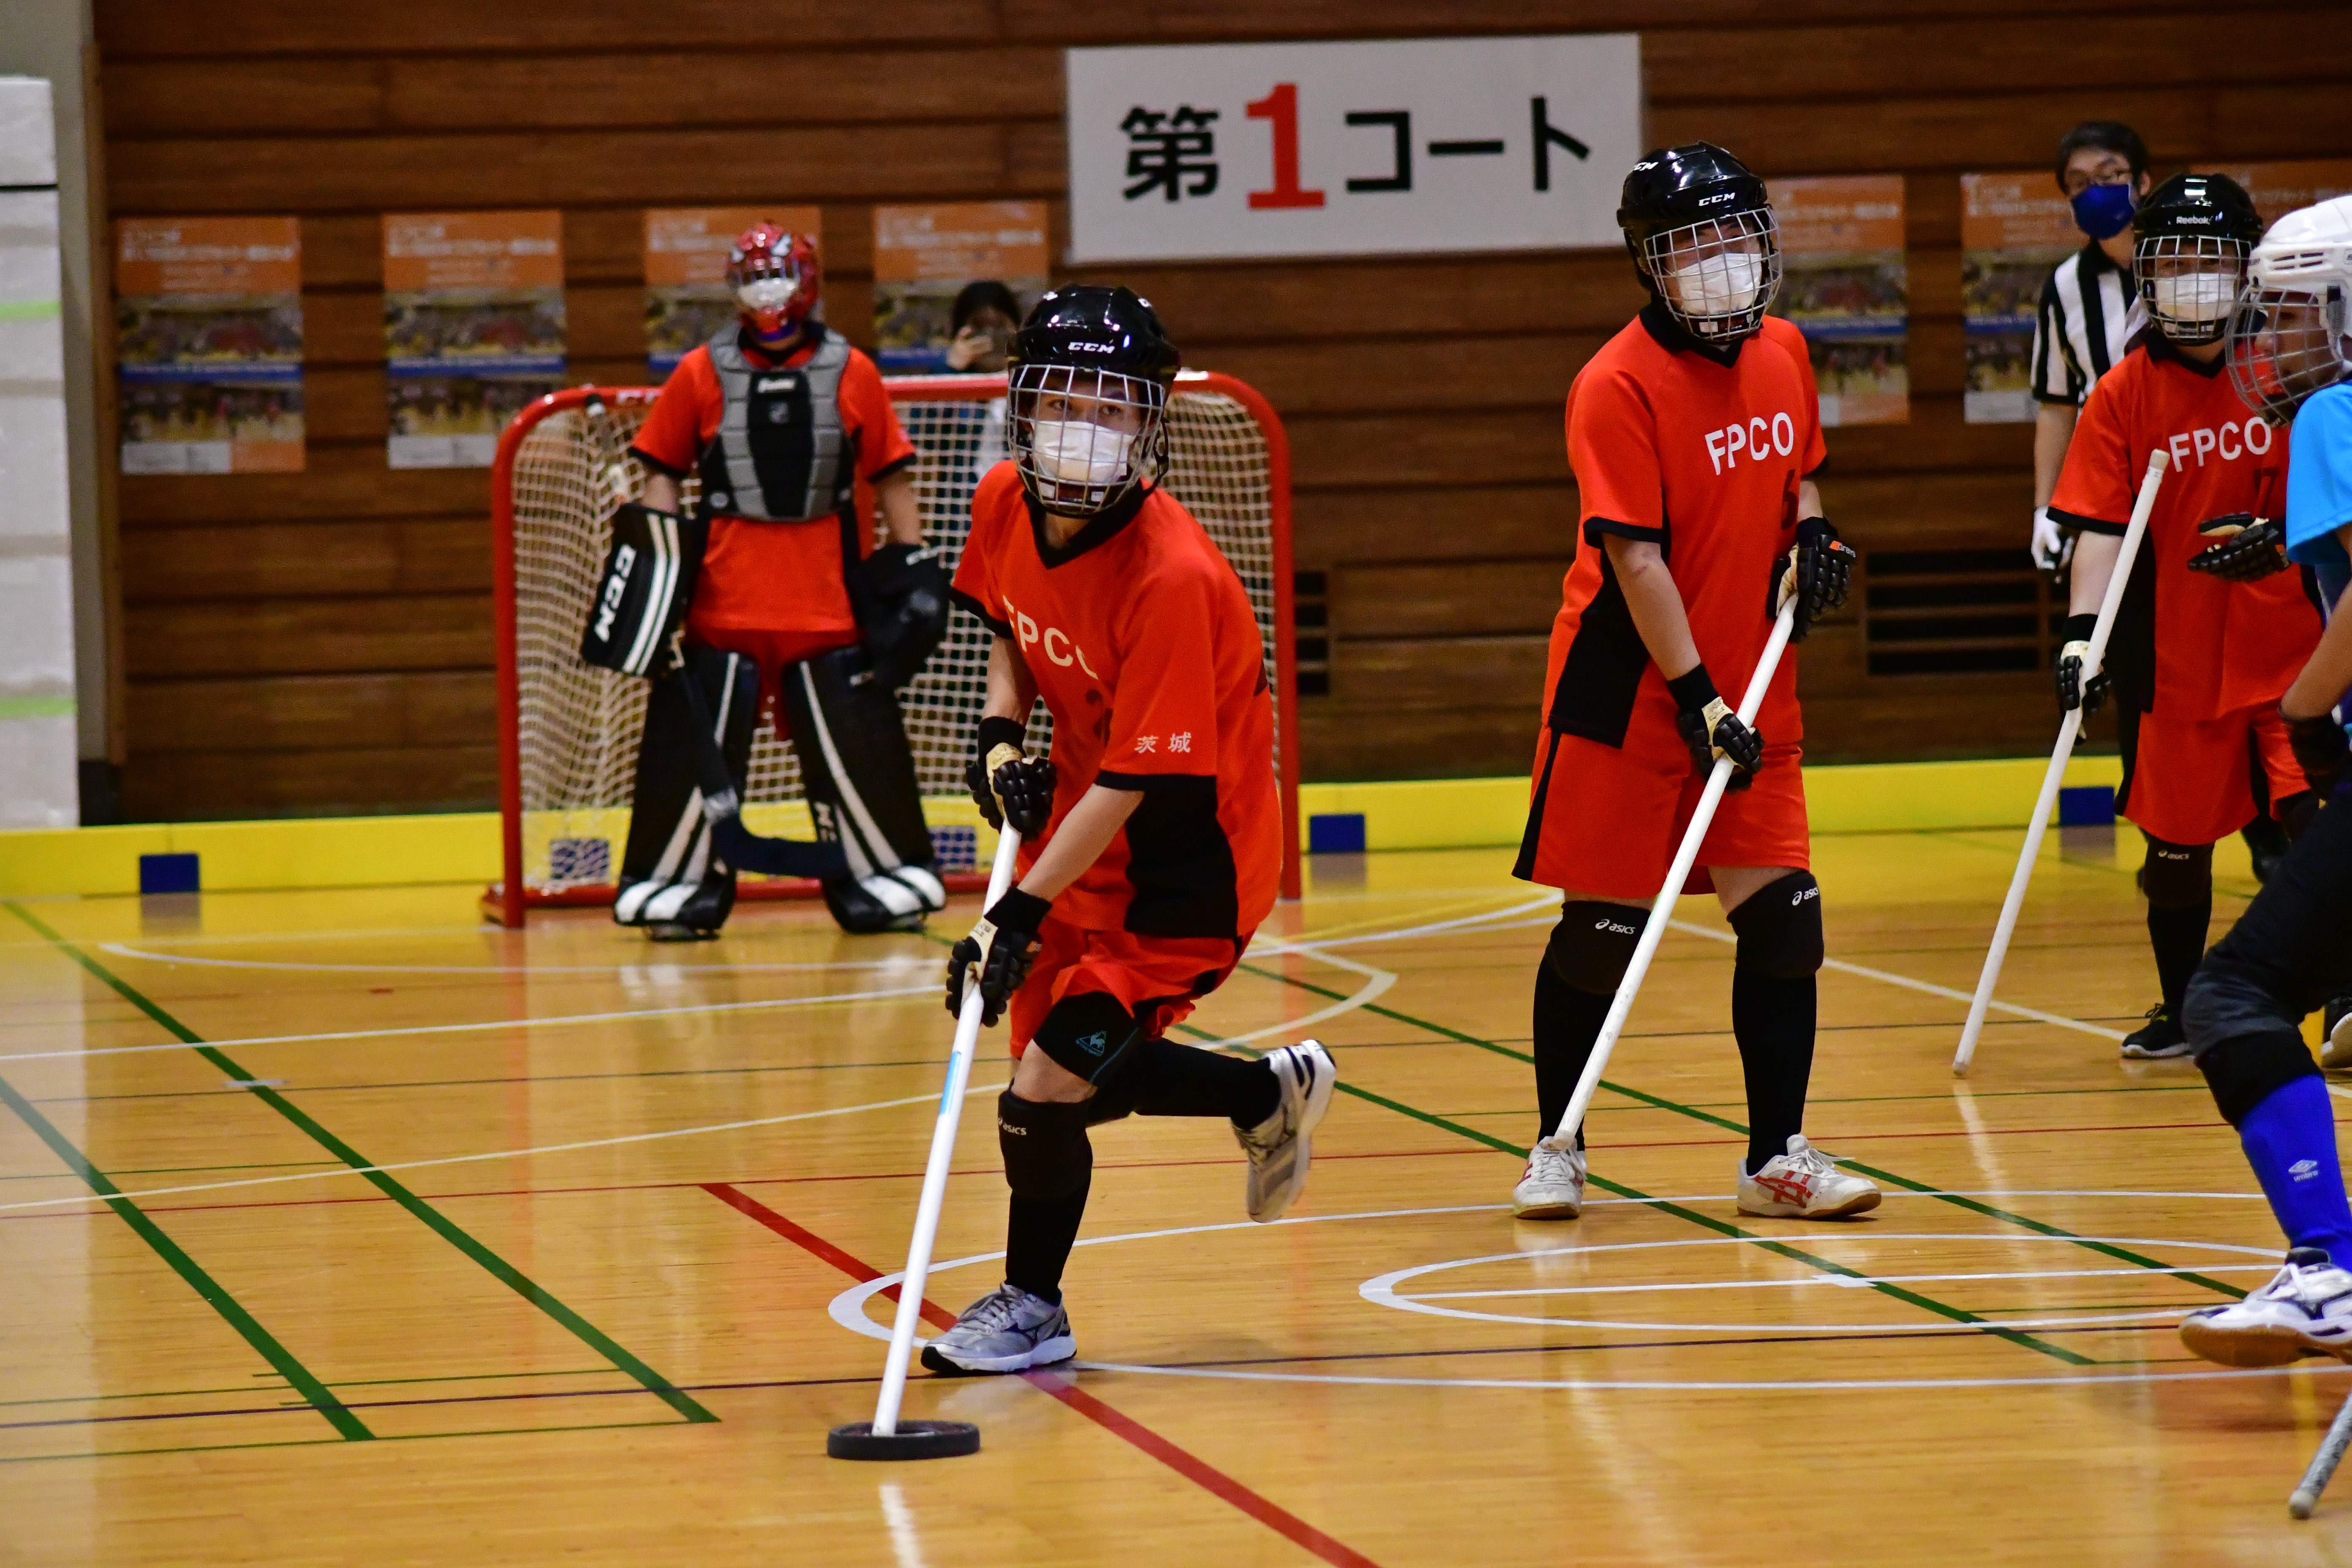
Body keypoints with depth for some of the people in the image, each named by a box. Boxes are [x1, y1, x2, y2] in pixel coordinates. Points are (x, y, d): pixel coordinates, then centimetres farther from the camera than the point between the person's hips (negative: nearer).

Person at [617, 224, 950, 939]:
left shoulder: (851, 374, 5)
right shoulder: (700, 375, 5)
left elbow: (890, 475, 10)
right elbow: (662, 470, 9)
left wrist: (912, 560, 7)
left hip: (830, 603, 0)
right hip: (724, 597, 0)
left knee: (856, 738, 1)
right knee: (694, 740, -2)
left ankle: (887, 871, 15)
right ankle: (677, 879, 9)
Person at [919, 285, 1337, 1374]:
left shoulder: (1171, 578, -29)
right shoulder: (1005, 505, -6)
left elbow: (1135, 781, -28)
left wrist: (1022, 912, -29)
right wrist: (999, 733, 0)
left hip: (1184, 864, -8)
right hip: (1081, 834, 8)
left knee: (1047, 1092, -11)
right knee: (1068, 1068, 12)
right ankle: (1273, 1092, 36)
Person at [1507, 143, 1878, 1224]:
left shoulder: (1781, 354, 5)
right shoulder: (1618, 385, -16)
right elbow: (1635, 557, -19)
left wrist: (1812, 534, 1)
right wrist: (1696, 697, -23)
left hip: (1750, 684, 6)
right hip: (1630, 695, -6)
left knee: (1785, 919, 0)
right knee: (1600, 927, 1)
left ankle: (1776, 1158, 8)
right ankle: (1556, 1149, 18)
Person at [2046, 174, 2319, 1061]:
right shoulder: (2124, 395, -2)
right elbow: (2101, 527, -7)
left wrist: (2279, 536, -15)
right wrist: (2082, 634, -18)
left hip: (2292, 649, -1)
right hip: (2175, 657, 1)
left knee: (2310, 824, -12)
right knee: (2175, 844, 11)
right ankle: (2183, 1011, 30)